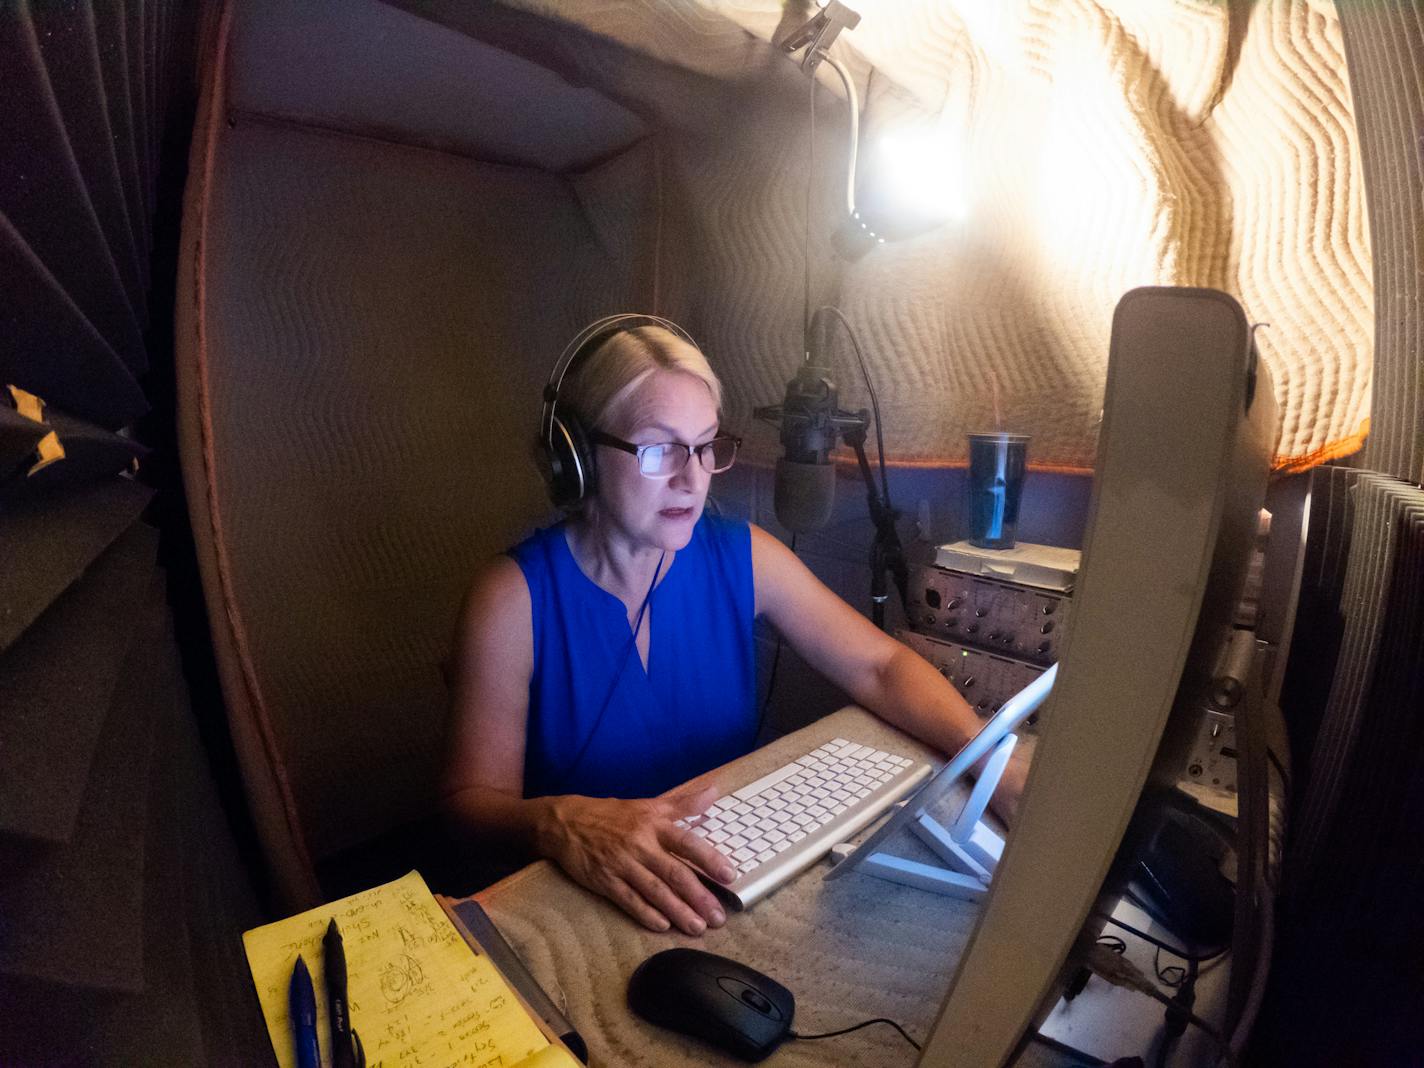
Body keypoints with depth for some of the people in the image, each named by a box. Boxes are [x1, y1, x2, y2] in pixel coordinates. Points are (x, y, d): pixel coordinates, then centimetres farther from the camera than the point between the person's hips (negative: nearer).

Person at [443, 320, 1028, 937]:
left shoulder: (743, 557, -4)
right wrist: (561, 823, -35)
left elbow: (882, 667, -1)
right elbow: (472, 797, -13)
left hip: (733, 876, 2)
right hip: (579, 906, -1)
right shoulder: (514, 596, -14)